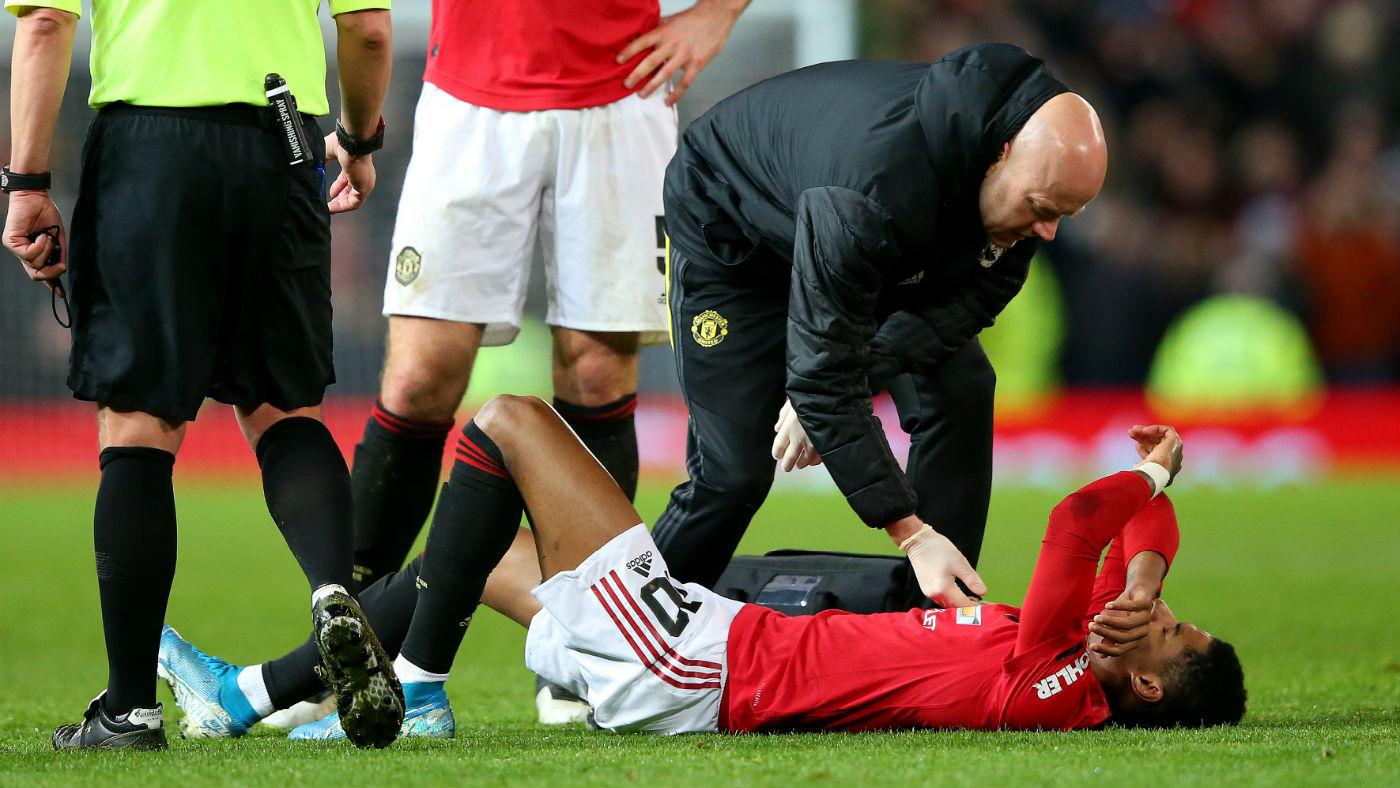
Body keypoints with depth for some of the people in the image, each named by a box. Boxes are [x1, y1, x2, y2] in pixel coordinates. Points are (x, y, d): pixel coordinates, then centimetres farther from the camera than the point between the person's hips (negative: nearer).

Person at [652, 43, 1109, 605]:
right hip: (730, 237, -6)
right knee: (736, 469, -13)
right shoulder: (870, 193, -47)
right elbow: (824, 378, -42)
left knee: (961, 388, -13)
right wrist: (912, 534, -43)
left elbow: (983, 290, -13)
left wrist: (840, 378, -27)